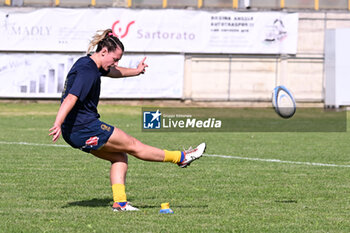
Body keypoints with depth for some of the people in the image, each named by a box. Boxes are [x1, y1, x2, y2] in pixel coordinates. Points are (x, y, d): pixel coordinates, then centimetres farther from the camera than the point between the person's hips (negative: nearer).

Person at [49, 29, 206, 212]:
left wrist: (135, 71, 44)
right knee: (133, 145, 3)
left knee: (120, 157, 15)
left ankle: (120, 202, 8)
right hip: (85, 129, -10)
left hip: (75, 133, 10)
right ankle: (181, 158, 14)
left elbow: (113, 72, 34)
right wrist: (58, 124, -42)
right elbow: (71, 98, -32)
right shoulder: (87, 72, -20)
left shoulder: (88, 63, 13)